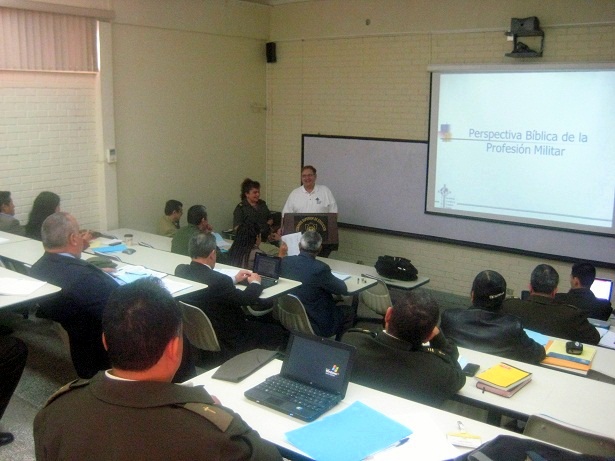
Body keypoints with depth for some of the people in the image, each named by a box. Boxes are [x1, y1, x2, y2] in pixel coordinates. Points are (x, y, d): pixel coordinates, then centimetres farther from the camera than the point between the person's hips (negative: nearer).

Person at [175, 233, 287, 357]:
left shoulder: (180, 270, -8)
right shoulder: (218, 280, -31)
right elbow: (247, 298, -15)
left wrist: (234, 279, 15)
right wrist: (255, 283, 4)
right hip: (225, 342, -8)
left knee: (254, 320, 27)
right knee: (280, 332, 5)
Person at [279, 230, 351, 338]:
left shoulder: (285, 261, -10)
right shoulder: (320, 268, -26)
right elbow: (343, 289, -11)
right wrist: (329, 277, 7)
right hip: (319, 326, -6)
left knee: (332, 302, 29)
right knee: (348, 311, 21)